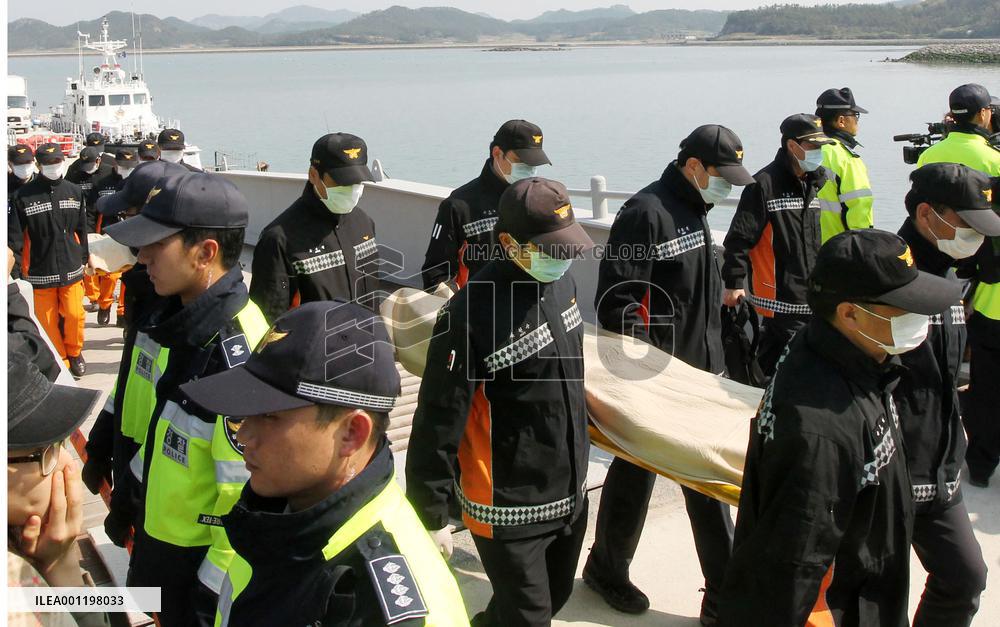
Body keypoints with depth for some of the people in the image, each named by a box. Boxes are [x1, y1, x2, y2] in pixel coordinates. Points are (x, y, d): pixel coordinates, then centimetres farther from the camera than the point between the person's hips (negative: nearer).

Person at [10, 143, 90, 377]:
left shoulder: (74, 192, 4)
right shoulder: (23, 195, -7)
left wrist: (84, 259, 13)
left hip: (71, 268, 2)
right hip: (40, 272, -2)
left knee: (75, 315, 2)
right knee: (47, 320, 4)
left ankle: (74, 352, 27)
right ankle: (59, 360, 21)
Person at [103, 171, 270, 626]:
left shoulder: (238, 354, -31)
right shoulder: (169, 315, -4)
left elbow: (249, 490, -27)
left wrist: (217, 583, -21)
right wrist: (136, 478, 20)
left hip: (201, 554, -8)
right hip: (155, 528, 8)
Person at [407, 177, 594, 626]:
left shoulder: (562, 284, 0)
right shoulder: (472, 315, -25)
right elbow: (438, 423, -20)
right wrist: (431, 517, -14)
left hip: (572, 496, 8)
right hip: (508, 513, -7)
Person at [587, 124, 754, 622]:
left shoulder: (695, 210, 12)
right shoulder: (646, 212, -17)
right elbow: (616, 301, -21)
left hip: (700, 376, 8)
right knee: (635, 476, 9)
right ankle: (606, 569, 31)